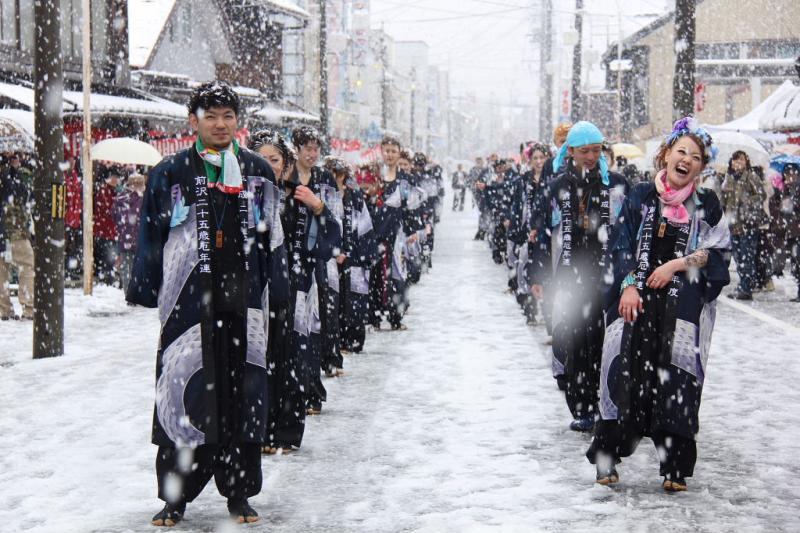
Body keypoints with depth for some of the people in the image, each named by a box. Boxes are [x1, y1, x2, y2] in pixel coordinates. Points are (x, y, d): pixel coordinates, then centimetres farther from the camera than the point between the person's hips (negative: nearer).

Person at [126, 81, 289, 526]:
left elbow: (272, 237, 14)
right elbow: (151, 237, 7)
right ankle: (175, 495, 6)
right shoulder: (171, 173, 6)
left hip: (245, 301, 2)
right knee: (185, 393, -3)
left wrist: (278, 290, 11)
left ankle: (240, 491, 14)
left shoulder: (259, 172, 11)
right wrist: (144, 289, 3)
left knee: (244, 392, 3)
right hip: (188, 302, -2)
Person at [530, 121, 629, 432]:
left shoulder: (616, 184, 5)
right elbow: (546, 232, 11)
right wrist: (539, 275, 9)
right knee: (572, 341, -2)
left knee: (605, 340, -5)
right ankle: (583, 409, 4)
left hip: (607, 275, -1)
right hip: (569, 276, 1)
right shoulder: (558, 187, 8)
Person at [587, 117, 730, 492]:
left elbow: (718, 253, 5)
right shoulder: (640, 198, 7)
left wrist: (678, 264, -7)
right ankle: (607, 457, 6)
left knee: (676, 375, -5)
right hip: (637, 299, 0)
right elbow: (622, 246, 5)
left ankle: (675, 467, 3)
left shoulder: (706, 205, 6)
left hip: (684, 303, 0)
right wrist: (628, 285, -8)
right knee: (626, 370, -4)